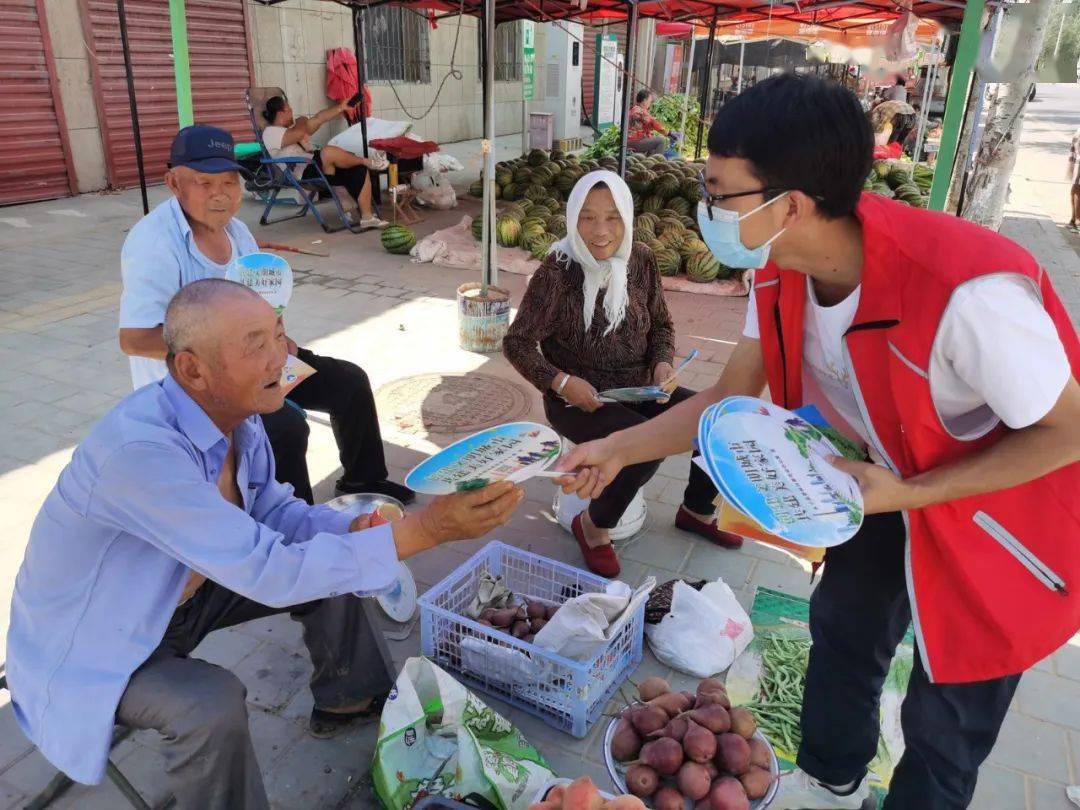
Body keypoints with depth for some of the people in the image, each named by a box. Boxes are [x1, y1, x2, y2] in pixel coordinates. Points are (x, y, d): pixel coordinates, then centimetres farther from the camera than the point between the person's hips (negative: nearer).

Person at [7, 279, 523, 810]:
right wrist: (423, 530, -41)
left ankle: (349, 700, 26)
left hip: (179, 595, 8)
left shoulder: (233, 414, -14)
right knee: (213, 703, -33)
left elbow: (275, 513, 0)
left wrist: (353, 529, -21)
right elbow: (269, 573, -40)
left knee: (326, 559, 3)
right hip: (87, 646, -7)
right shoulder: (138, 448, -39)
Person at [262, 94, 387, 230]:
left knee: (359, 170, -8)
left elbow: (318, 119, 17)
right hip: (302, 175, -9)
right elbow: (299, 133, -24)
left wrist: (341, 107, 9)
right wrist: (302, 120, -3)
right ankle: (366, 161, -10)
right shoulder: (271, 133, -7)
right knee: (328, 151, -35)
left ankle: (367, 216, -12)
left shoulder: (293, 125, 23)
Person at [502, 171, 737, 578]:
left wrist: (663, 363, -9)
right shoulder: (557, 272, -16)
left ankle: (696, 511, 21)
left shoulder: (640, 261, -2)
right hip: (578, 400, -6)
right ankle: (593, 526, -3)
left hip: (638, 389, 6)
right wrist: (560, 382, -25)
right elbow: (517, 343, -12)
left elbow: (661, 324, 11)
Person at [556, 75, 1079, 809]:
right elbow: (732, 397, -7)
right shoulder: (779, 272, -18)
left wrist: (911, 494, -30)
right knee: (841, 629, 24)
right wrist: (618, 449, -14)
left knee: (945, 723, 10)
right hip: (889, 480, 6)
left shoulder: (968, 291, -41)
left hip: (1001, 514, -6)